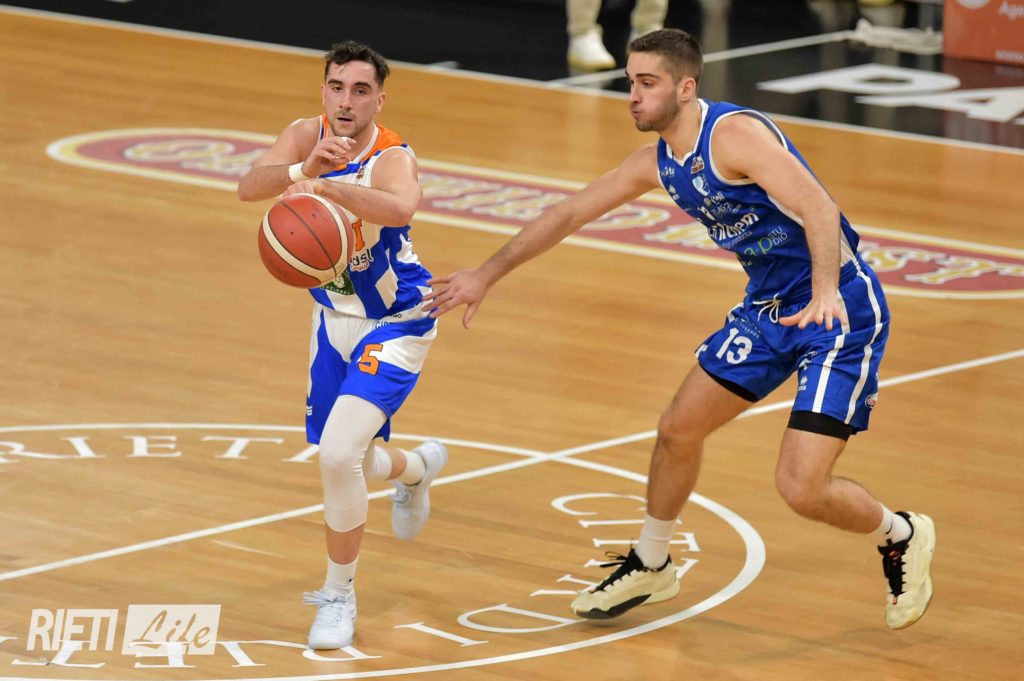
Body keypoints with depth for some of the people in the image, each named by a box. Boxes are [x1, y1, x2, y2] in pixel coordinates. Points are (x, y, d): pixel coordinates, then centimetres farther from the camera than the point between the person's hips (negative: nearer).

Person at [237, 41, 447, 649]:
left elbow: (402, 208, -53)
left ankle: (339, 595, -2)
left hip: (396, 325, -6)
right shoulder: (309, 136, -12)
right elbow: (249, 186, -29)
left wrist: (327, 185, -68)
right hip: (335, 317, 6)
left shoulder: (391, 159, -29)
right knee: (344, 460, 19)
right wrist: (303, 170, -49)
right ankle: (418, 467, 55)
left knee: (338, 452, -22)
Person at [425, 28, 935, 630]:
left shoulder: (736, 134, -23)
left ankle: (902, 537, 15)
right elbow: (568, 215, 15)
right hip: (767, 309, 9)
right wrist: (486, 276, 17)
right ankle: (650, 567, 39)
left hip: (840, 311, -9)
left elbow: (819, 210, -32)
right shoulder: (658, 162, 4)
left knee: (802, 488, -16)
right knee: (678, 430, 15)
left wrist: (826, 293, -48)